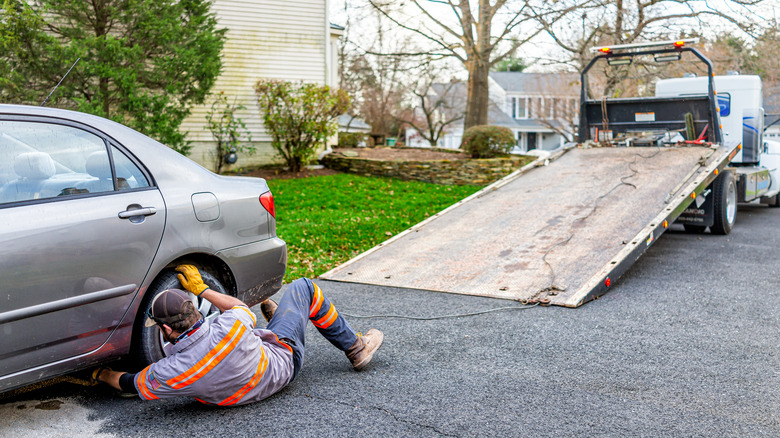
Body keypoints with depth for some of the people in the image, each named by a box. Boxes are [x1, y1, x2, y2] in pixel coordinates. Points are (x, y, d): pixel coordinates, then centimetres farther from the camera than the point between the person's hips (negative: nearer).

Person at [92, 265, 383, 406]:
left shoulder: (168, 375, -34)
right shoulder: (231, 327, -39)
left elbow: (130, 383, -11)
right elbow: (240, 305, -12)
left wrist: (101, 373, 9)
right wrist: (202, 289, 1)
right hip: (283, 359, -3)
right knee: (303, 287, 7)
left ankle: (270, 315, 49)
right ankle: (355, 349, 23)